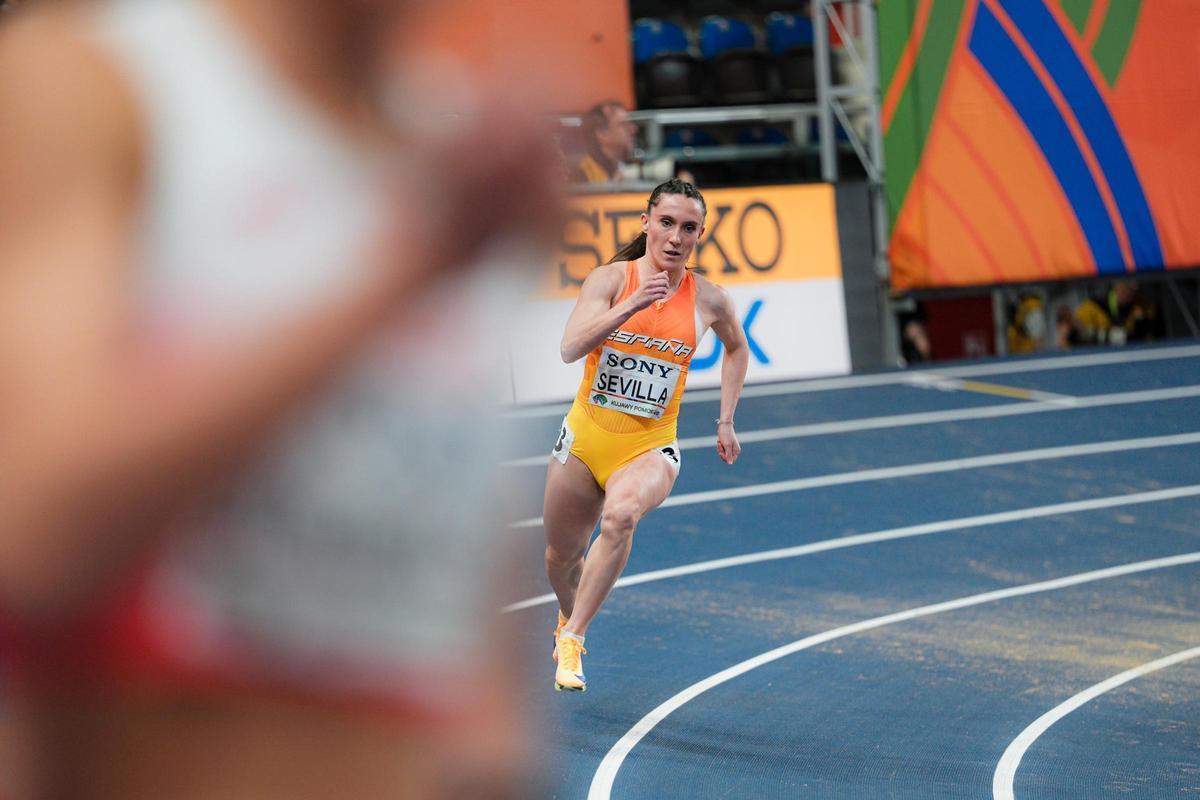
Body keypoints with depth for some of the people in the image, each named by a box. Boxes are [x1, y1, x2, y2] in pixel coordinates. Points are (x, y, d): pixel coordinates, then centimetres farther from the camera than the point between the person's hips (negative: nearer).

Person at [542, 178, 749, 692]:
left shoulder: (709, 299, -2)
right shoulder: (610, 278, -7)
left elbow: (736, 348, 21)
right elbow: (570, 348, -22)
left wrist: (726, 422, 16)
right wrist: (630, 307, -31)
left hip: (650, 446, -1)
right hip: (585, 437, 1)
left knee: (621, 515, -34)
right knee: (562, 554, 13)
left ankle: (572, 639, -25)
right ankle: (569, 617, 48)